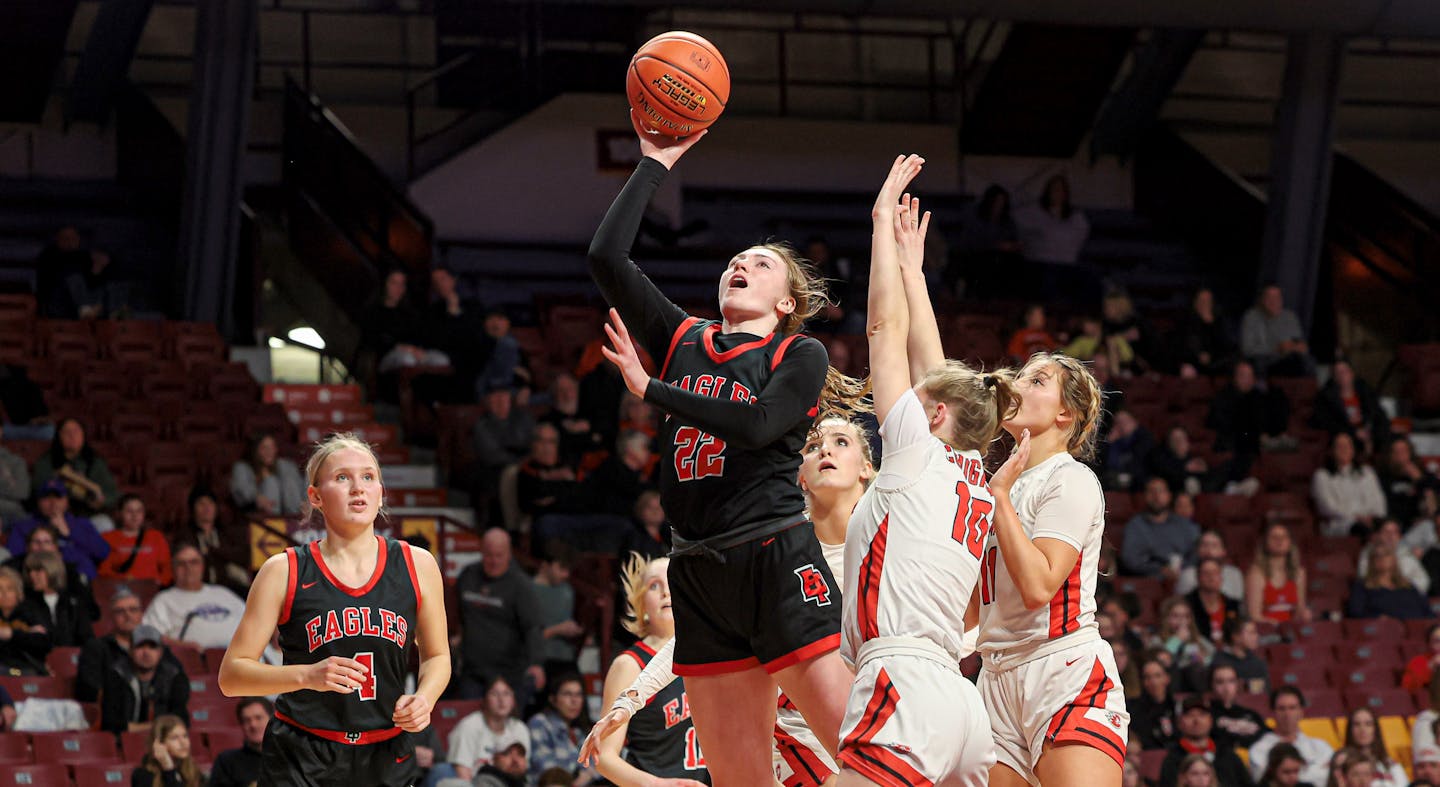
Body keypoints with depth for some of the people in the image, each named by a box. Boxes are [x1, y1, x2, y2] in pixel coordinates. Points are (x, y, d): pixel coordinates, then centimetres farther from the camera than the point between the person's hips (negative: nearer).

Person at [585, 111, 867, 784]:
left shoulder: (800, 356, 3)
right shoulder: (685, 341, 16)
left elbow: (755, 424, -16)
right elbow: (606, 258, 8)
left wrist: (649, 388, -9)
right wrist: (653, 165, 11)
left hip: (776, 558, -5)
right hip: (700, 573, 5)